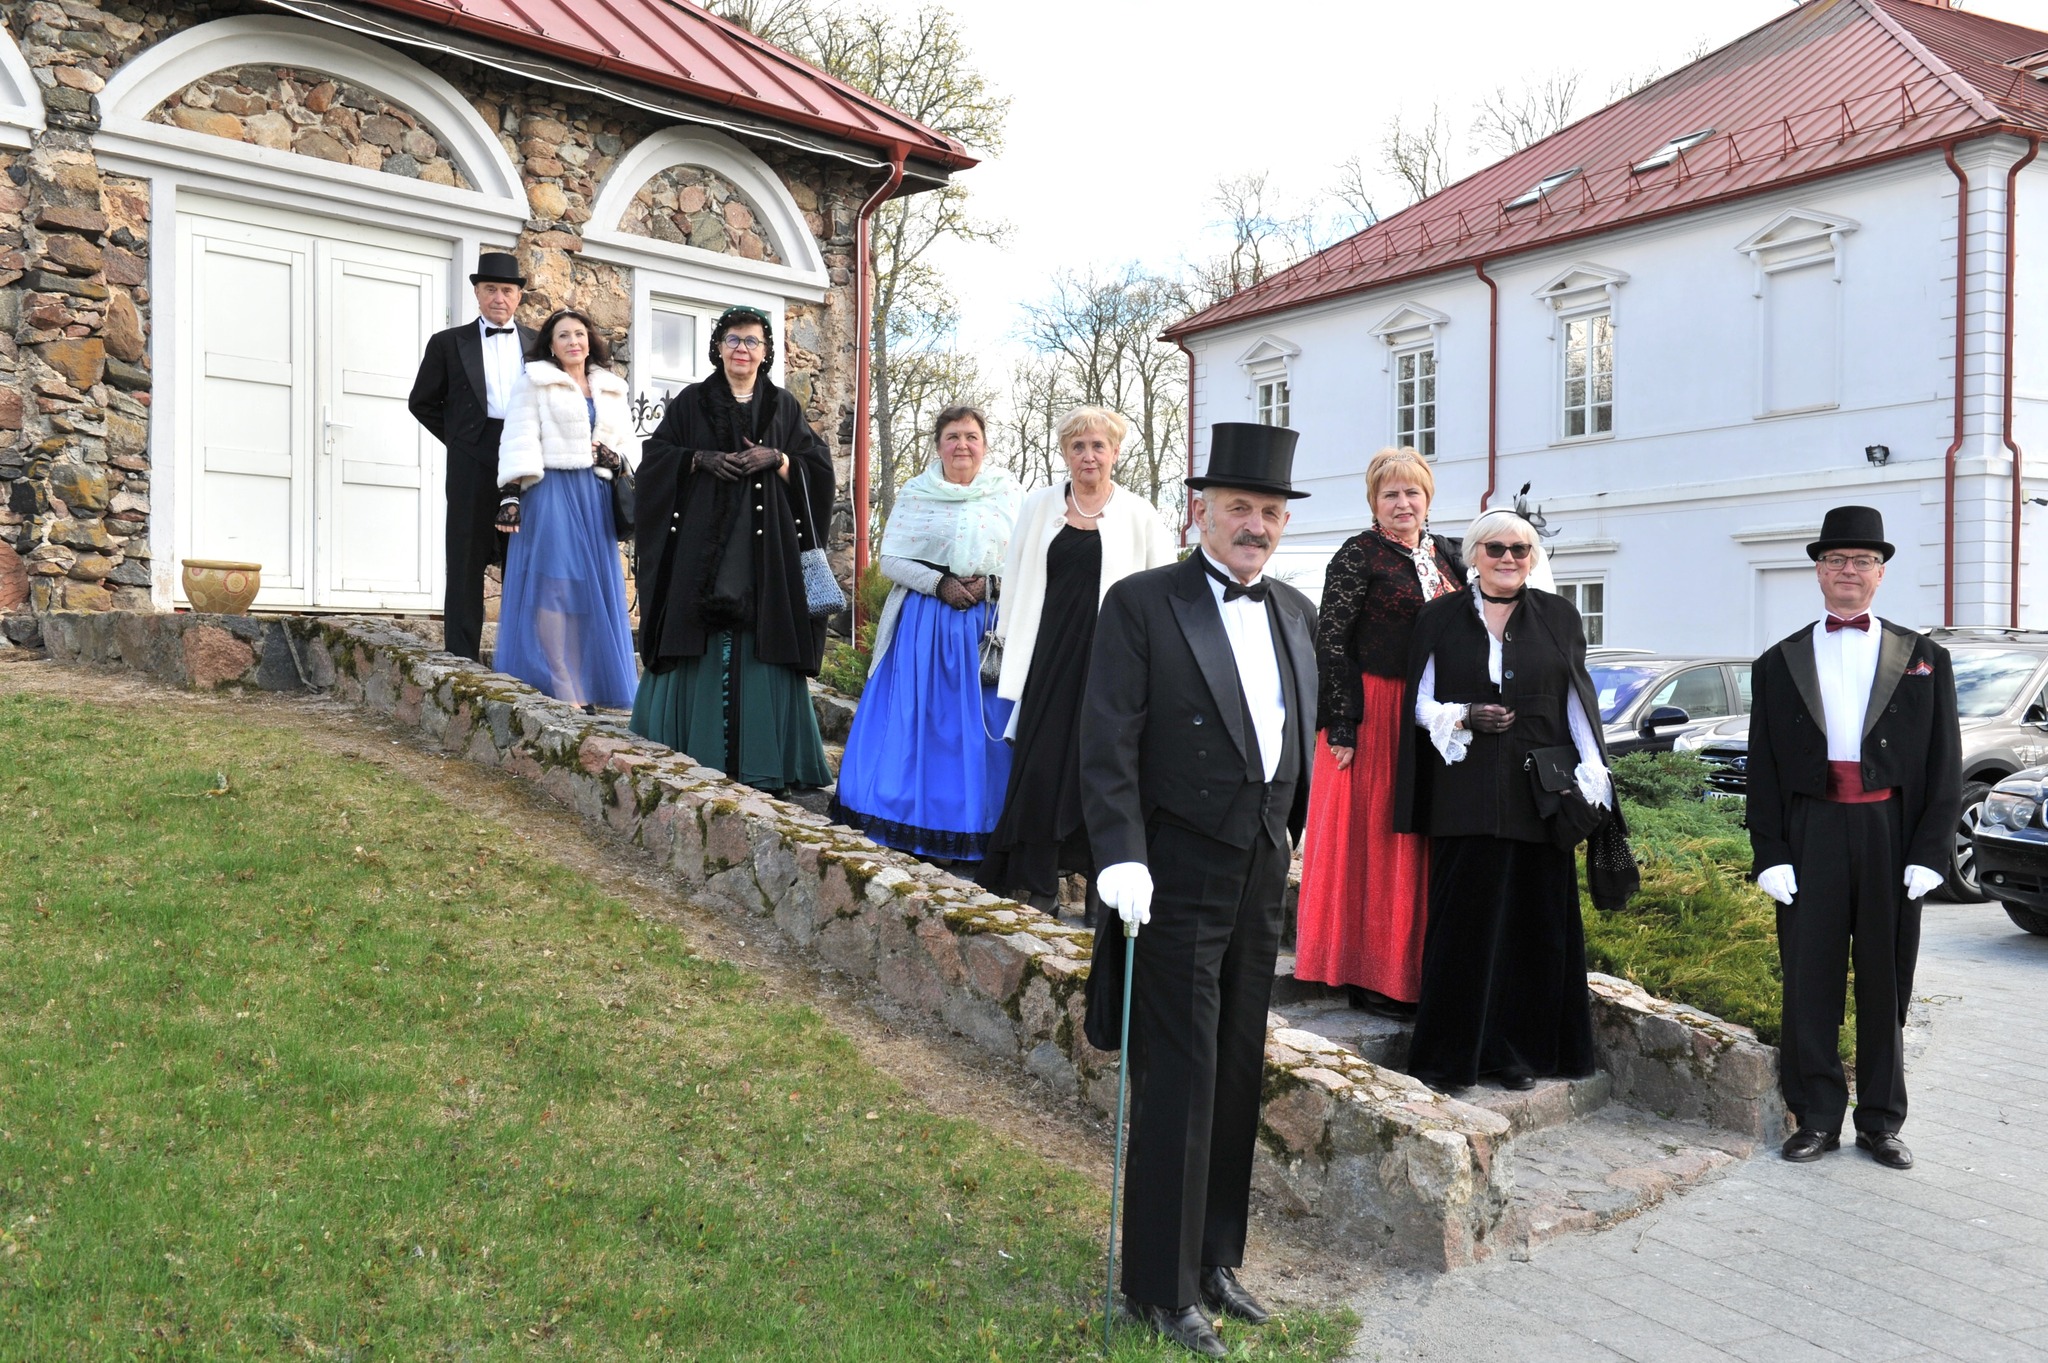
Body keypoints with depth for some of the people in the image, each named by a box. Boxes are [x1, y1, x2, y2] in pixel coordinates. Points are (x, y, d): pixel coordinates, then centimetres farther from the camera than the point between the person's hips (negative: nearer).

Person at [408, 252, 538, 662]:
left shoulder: (538, 344, 13)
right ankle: (462, 656, 5)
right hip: (473, 463, -1)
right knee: (467, 559, 1)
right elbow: (422, 402, 13)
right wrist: (458, 439, 5)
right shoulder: (448, 343, 9)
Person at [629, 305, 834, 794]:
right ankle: (699, 755, 2)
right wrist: (700, 457, -10)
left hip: (766, 546, 0)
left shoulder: (784, 406, 13)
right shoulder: (691, 402, 11)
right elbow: (655, 455, 5)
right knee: (703, 646, -3)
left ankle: (760, 760, 2)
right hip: (702, 541, 0)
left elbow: (818, 465, 8)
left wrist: (777, 458, -9)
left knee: (760, 643, -3)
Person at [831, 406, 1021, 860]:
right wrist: (939, 585, -12)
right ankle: (911, 828, 9)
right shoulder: (916, 493, 6)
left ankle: (972, 833, 10)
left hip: (989, 622, 1)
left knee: (980, 726, 1)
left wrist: (990, 583, -11)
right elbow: (891, 559, 2)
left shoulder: (1008, 493, 7)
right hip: (925, 622, 0)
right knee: (915, 719, -1)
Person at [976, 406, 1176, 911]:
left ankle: (1106, 886, 11)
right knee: (1040, 761, 0)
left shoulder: (1139, 517, 4)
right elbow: (1015, 583, 14)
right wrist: (1013, 647, 10)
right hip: (1049, 655, 2)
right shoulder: (1039, 508, 10)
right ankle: (1036, 884, 10)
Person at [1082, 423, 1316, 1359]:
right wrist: (1120, 856, -22)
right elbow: (1108, 745, -13)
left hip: (1260, 882, 6)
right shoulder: (1142, 605, -8)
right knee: (1177, 1085, 0)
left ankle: (1214, 1263, 31)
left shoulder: (1295, 612, 12)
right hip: (1175, 882, -6)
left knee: (1238, 1081, 15)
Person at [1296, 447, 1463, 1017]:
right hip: (1371, 715, -6)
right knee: (1369, 838, 0)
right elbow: (1329, 640, -12)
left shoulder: (1445, 555, 13)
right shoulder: (1359, 554, -7)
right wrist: (1343, 724, -18)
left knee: (1420, 841, 11)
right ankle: (1367, 975, 10)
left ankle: (1412, 967, 23)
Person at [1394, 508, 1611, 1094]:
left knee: (1533, 920, 4)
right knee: (1463, 918, -3)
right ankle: (1449, 1055, 6)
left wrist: (1592, 781, 0)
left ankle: (1519, 1050, 17)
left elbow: (1578, 704, 8)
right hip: (1465, 792, -1)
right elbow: (1421, 702, 7)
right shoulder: (1440, 618, 7)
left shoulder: (1558, 617, 10)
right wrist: (1463, 717, -12)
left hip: (1538, 790, 1)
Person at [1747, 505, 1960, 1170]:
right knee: (1809, 983, 3)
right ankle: (1815, 1120, 13)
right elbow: (1762, 771, 6)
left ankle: (1881, 1122, 20)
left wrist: (1929, 853, -5)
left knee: (1885, 984, 8)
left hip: (1893, 837, 0)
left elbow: (1945, 767, 5)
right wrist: (1769, 855, -4)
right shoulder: (1779, 663, 9)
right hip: (1810, 839, 0)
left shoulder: (1924, 658, 9)